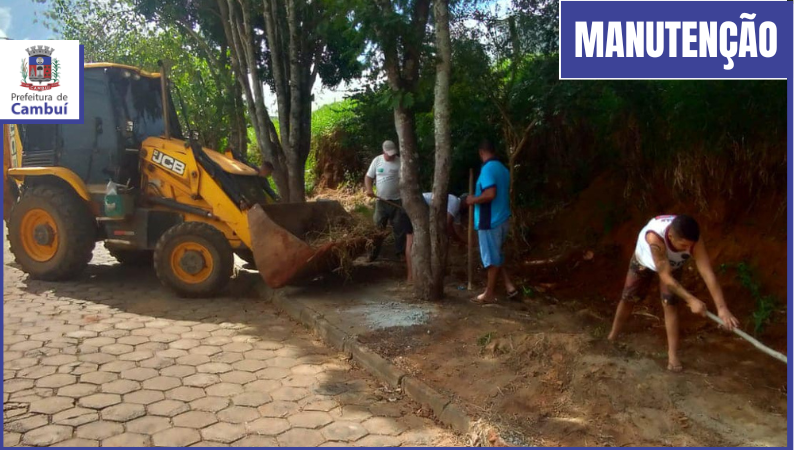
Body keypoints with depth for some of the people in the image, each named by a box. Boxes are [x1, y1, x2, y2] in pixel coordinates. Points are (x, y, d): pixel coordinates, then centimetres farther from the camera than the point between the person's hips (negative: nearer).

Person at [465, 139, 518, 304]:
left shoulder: (487, 169, -17)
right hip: (502, 218, 9)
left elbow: (490, 194, -27)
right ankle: (509, 287, 19)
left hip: (489, 221, -9)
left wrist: (473, 200, -11)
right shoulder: (503, 169, 11)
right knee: (495, 255, 19)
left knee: (491, 258, 0)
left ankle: (489, 294, 11)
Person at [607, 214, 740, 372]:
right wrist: (691, 300, -46)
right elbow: (665, 276, -43)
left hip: (673, 264, 1)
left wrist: (722, 308, -50)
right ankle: (612, 336, 32)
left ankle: (673, 355, -2)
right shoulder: (655, 236, -49)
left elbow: (708, 274, -43)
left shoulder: (694, 240, -40)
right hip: (645, 260, -1)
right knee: (628, 298, 9)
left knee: (670, 304, -11)